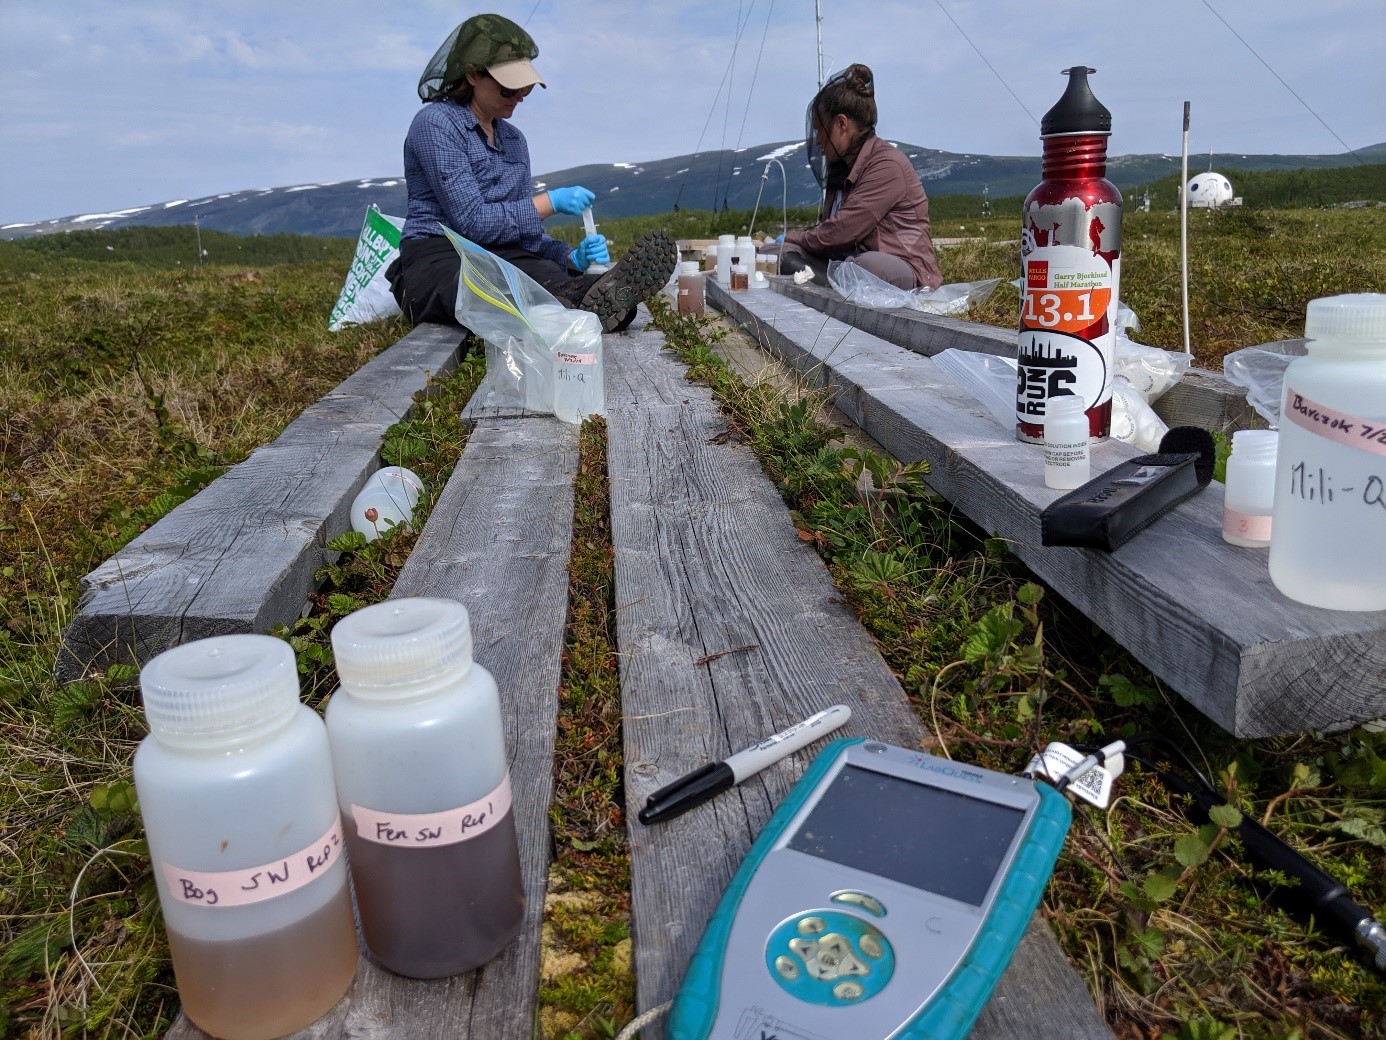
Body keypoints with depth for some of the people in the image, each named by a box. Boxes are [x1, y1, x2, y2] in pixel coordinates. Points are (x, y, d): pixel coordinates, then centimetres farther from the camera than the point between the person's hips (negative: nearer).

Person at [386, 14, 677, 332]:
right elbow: (472, 222, -13)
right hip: (437, 260, -6)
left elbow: (525, 232, 14)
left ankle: (598, 298, -63)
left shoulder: (514, 139, 19)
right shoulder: (435, 123, -4)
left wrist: (570, 258, -6)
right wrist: (550, 201, -11)